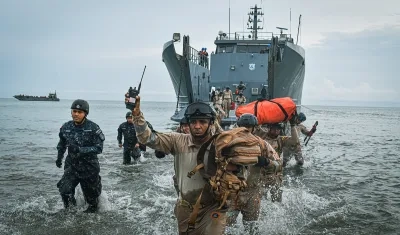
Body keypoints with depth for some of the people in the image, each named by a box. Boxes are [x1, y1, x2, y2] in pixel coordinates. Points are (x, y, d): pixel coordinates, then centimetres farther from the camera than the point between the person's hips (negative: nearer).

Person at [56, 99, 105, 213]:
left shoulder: (93, 128, -17)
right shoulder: (66, 127, -3)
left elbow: (99, 148, -21)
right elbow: (62, 143, 17)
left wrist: (80, 150, -30)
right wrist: (59, 157, 12)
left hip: (89, 167, -3)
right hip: (72, 165, 3)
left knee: (91, 194, 14)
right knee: (64, 190, -14)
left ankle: (93, 208, 45)